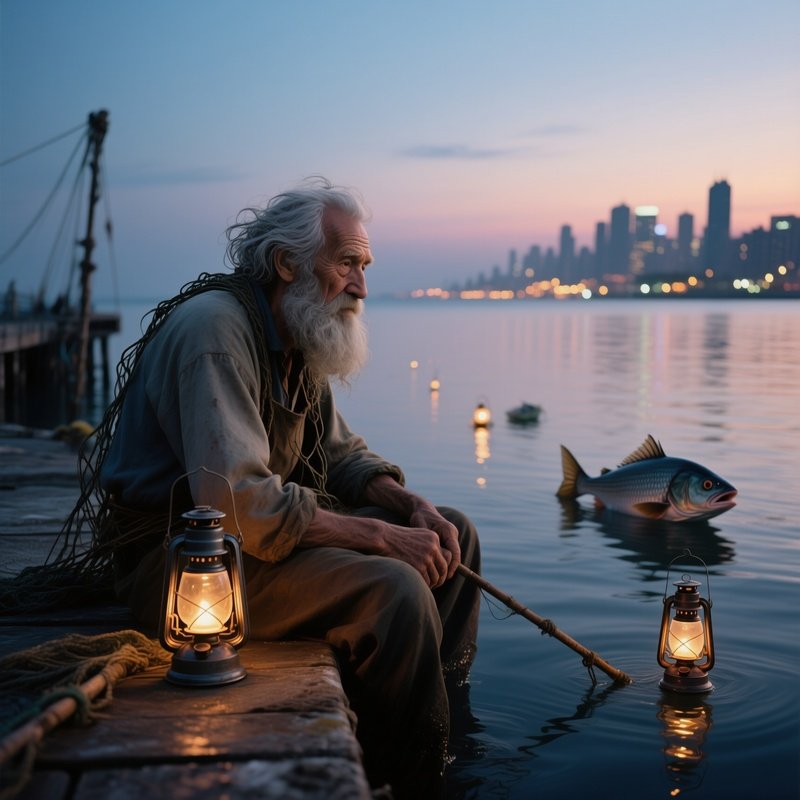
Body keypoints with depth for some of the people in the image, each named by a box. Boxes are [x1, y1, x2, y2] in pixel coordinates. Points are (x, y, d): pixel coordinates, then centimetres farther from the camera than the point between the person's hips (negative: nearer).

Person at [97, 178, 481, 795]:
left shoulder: (297, 339, 9)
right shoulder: (213, 328, -22)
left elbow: (342, 454, 17)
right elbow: (239, 503, -32)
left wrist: (411, 507, -3)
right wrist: (382, 535, -26)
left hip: (272, 521, 10)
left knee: (451, 536, 8)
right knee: (393, 589, -29)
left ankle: (447, 712, 17)